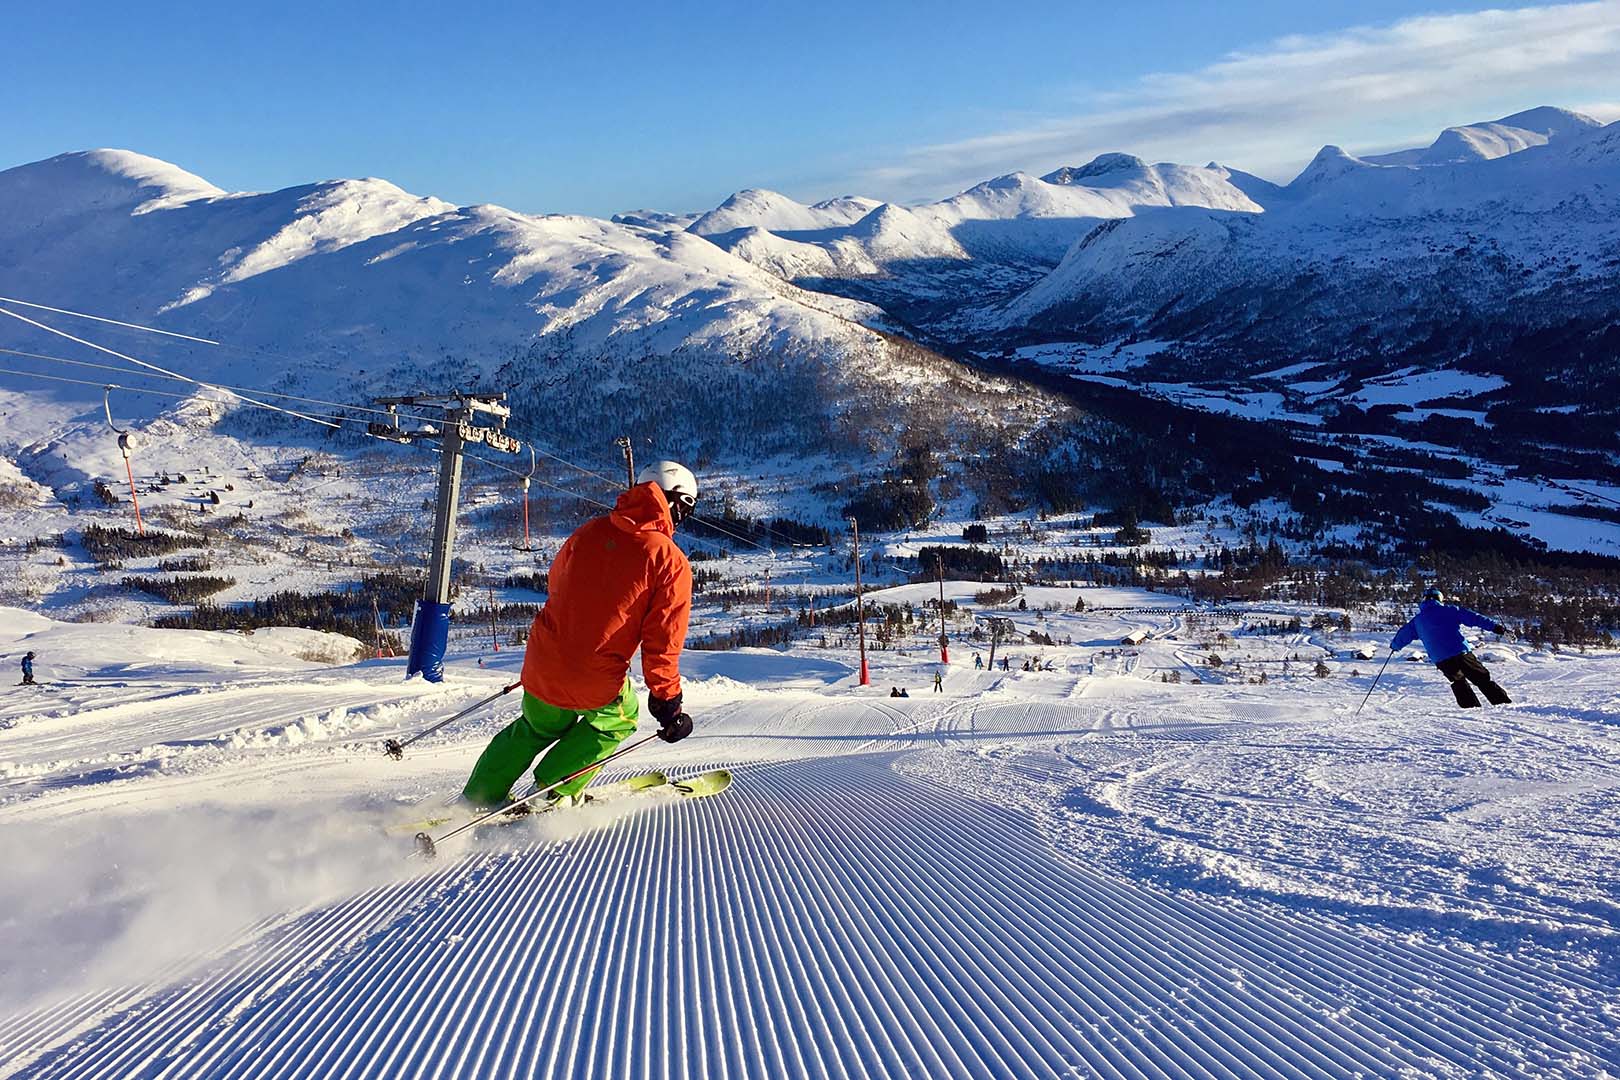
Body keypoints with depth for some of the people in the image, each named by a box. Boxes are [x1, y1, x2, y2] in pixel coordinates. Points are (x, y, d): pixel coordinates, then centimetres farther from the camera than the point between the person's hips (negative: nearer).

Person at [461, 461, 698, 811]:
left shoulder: (590, 531, 3)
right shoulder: (671, 562, -12)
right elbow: (662, 642, -13)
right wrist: (667, 702, -1)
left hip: (542, 664, 5)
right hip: (595, 684, -5)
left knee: (539, 727, 33)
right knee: (618, 720, 29)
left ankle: (481, 795, 36)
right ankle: (557, 787, 23)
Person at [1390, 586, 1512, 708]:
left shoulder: (1417, 620, 16)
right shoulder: (1450, 610, 8)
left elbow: (1403, 635, 26)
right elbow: (1473, 618, 1)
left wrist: (1395, 646, 45)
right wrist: (1494, 626, -1)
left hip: (1440, 660, 2)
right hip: (1461, 652, -2)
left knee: (1458, 681, 22)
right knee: (1482, 678, 6)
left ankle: (1471, 706, 12)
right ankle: (1502, 701, -1)